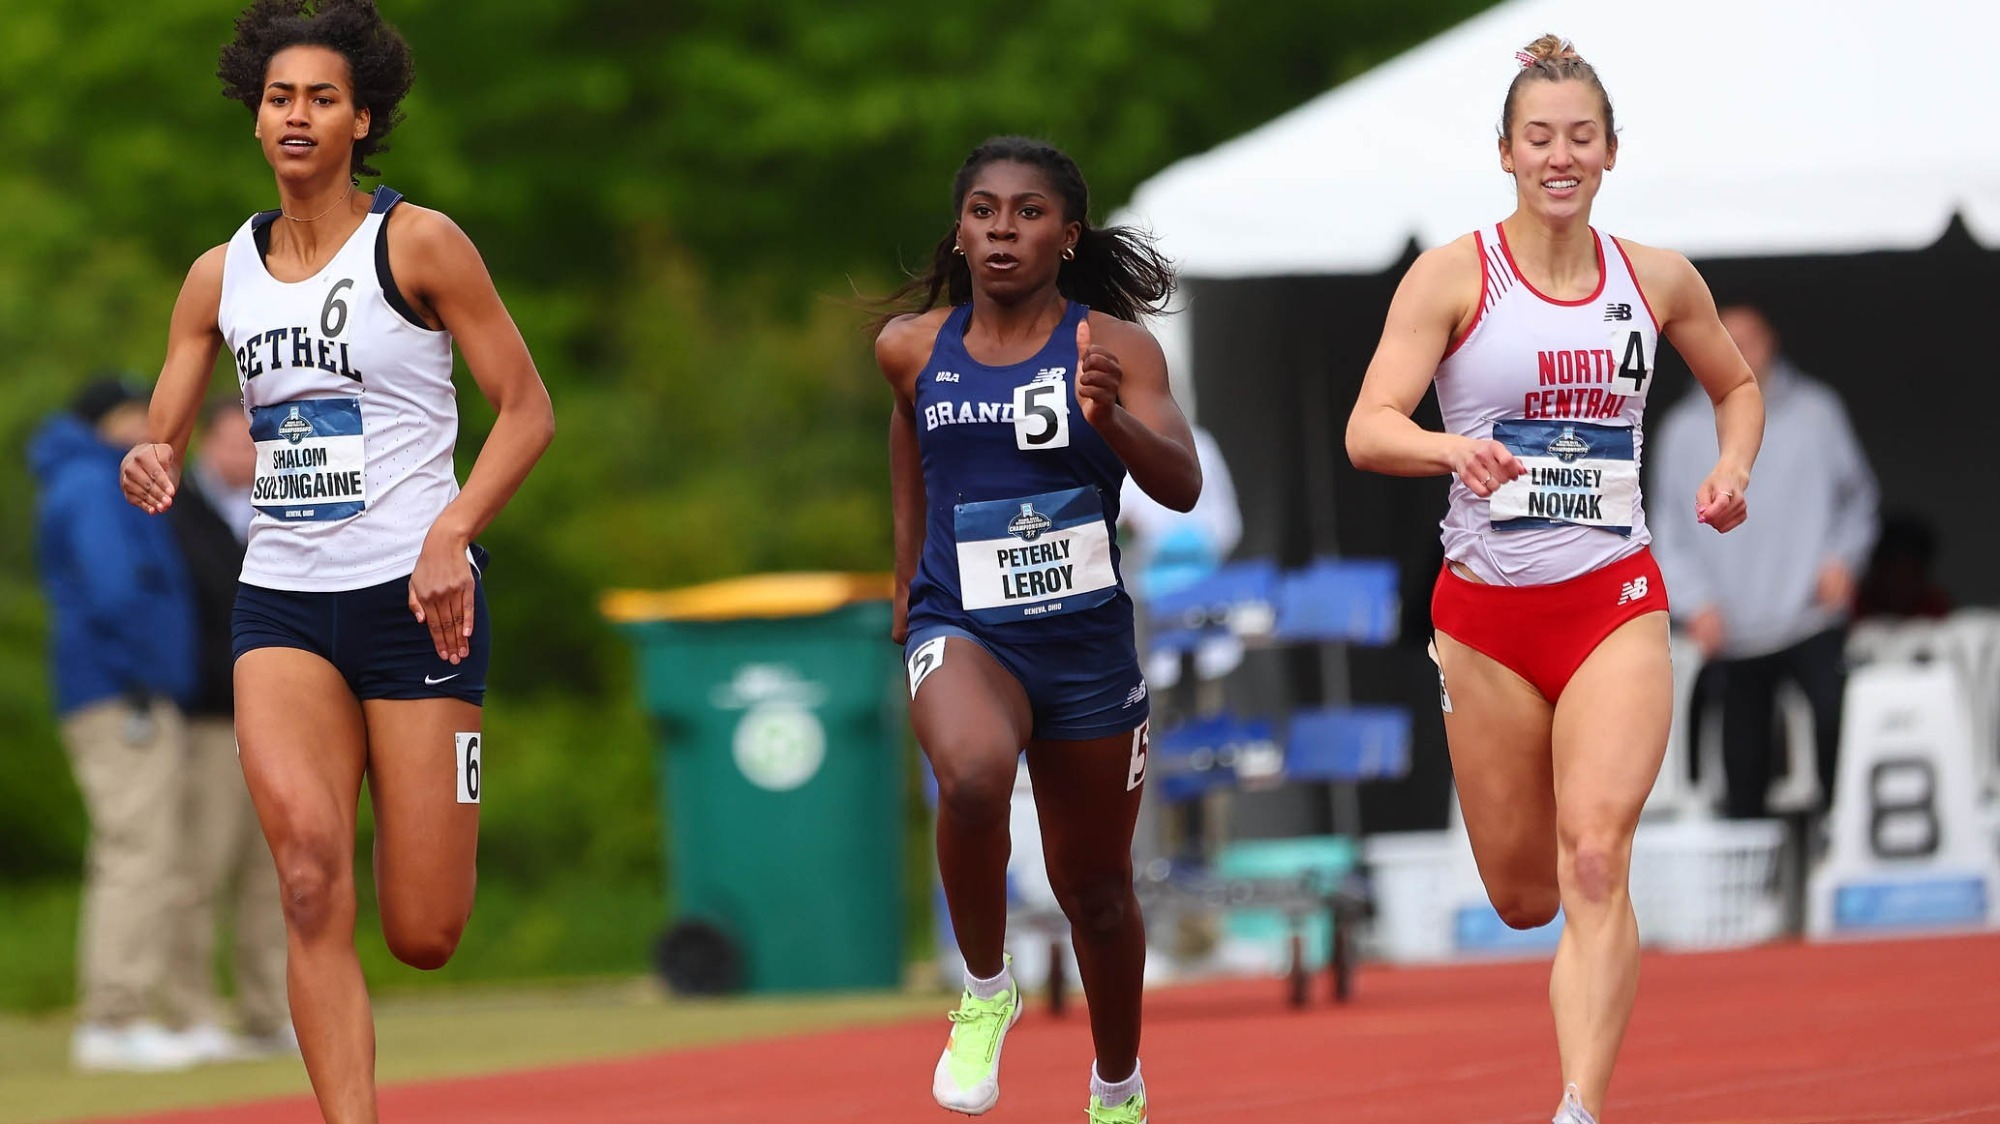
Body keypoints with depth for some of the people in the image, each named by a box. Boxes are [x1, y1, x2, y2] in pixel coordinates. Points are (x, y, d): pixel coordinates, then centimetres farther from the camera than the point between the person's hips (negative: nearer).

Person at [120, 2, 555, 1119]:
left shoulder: (417, 242, -2)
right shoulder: (221, 275, 11)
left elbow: (529, 409, -2)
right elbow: (163, 442, 14)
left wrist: (451, 531, -17)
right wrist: (152, 469, -12)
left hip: (416, 596, -3)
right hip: (281, 604, 3)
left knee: (424, 934, -3)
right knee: (310, 868, -24)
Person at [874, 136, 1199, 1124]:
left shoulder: (1112, 347, -8)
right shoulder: (916, 348, 0)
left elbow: (1181, 486, -20)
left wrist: (1109, 417, -39)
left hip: (1085, 638, 0)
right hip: (961, 627, 0)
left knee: (1095, 888, 14)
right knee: (973, 778, -34)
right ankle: (984, 990, -9)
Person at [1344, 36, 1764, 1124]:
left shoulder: (1658, 280, 4)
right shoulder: (1454, 276, -4)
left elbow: (1736, 386, 24)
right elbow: (1367, 430, -13)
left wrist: (1732, 469, 3)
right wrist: (1452, 448, -34)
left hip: (1614, 603, 0)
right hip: (1485, 613, 0)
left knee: (1593, 861, -19)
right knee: (1522, 897, 8)